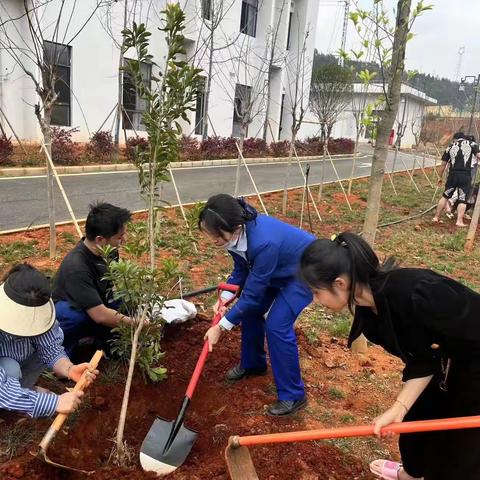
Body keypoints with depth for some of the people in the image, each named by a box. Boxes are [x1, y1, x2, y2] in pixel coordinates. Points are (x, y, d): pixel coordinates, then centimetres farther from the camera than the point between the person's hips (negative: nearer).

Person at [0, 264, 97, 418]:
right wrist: (54, 402, -45)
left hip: (18, 362, 5)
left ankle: (21, 388, 2)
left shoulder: (36, 312, -25)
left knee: (53, 338, -11)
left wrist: (69, 369, -38)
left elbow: (50, 349, -17)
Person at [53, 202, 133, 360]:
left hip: (96, 303, 6)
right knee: (80, 314, -38)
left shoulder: (108, 251, -16)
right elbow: (100, 315, -38)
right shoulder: (77, 267, -37)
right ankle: (64, 345, -8)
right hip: (66, 313, -6)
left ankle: (104, 340, 5)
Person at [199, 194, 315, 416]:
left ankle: (293, 395, 0)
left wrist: (220, 327, -22)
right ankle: (252, 363, 34)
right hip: (278, 270, 8)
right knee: (250, 310, 10)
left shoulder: (264, 243, -41)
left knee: (277, 325, -16)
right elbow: (241, 270, 0)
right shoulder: (237, 233, -18)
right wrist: (224, 298, -14)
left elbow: (252, 294, -30)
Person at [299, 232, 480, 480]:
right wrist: (398, 407, -16)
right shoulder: (368, 311, -11)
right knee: (418, 417, 24)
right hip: (452, 364, 8)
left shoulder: (413, 295, -37)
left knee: (460, 444, 9)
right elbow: (422, 360, -7)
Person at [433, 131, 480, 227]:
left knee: (445, 196, 14)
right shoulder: (471, 144, 9)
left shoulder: (450, 147, 14)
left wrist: (440, 177, 23)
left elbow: (443, 164, 15)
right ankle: (459, 221, -2)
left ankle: (436, 217, 17)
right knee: (463, 199, 5)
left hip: (453, 175, 2)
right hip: (466, 176, -2)